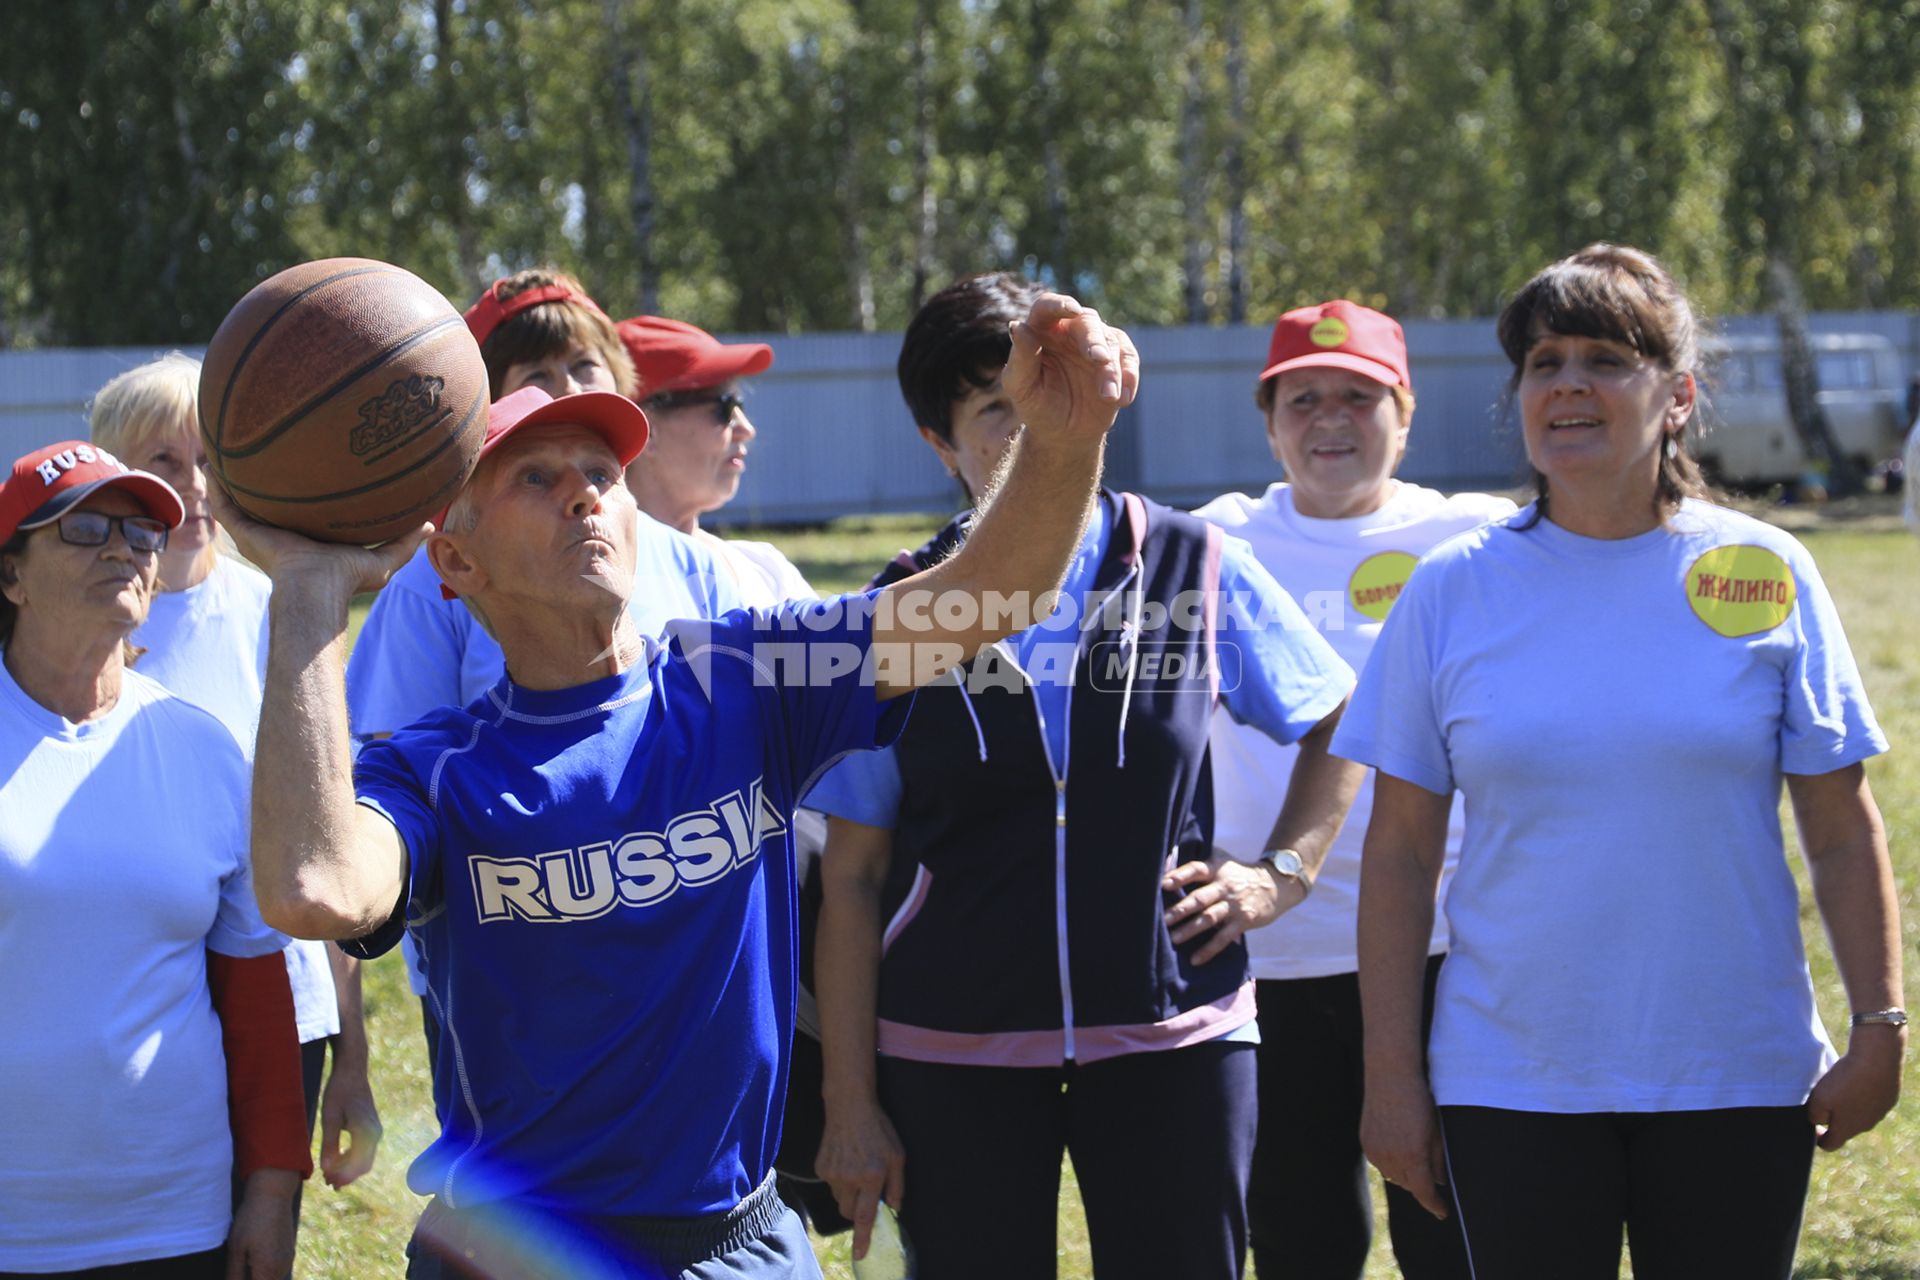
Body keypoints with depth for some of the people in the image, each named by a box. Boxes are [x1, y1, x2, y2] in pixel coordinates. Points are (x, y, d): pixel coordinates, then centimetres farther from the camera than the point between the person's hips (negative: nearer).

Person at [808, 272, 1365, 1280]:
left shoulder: (1195, 570, 1)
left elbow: (1337, 723, 17)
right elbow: (853, 878, 1)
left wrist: (1282, 873, 2)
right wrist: (850, 1103, -2)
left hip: (1172, 1037, 0)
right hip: (951, 1060, 0)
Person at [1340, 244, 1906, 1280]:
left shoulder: (1767, 574, 0)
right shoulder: (1452, 590, 0)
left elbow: (1841, 832, 3)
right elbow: (1401, 851, 2)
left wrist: (1878, 1028, -2)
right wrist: (1390, 1074, -1)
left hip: (1736, 1079, 0)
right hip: (1510, 1087, 0)